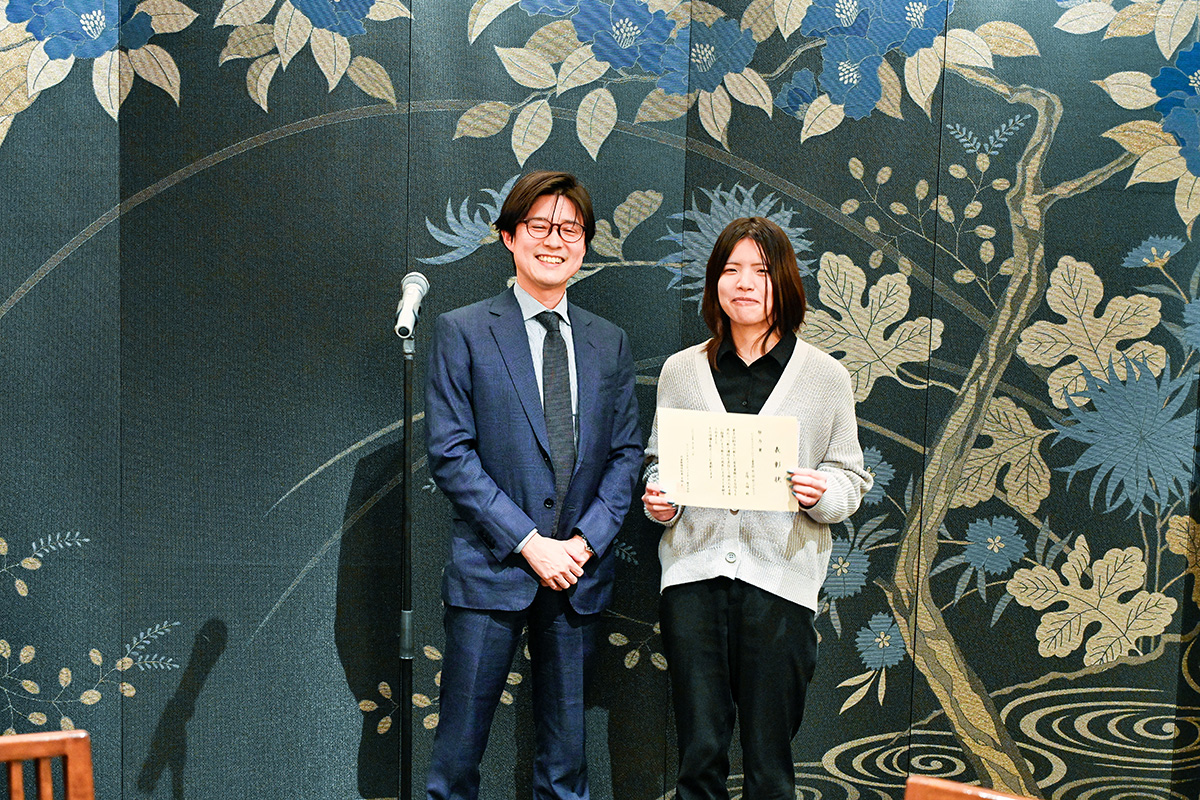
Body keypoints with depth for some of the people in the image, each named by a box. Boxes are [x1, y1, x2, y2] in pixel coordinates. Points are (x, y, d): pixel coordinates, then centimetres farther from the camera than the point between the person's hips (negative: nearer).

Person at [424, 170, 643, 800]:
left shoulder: (609, 343, 10)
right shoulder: (462, 332, -2)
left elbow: (626, 452, 9)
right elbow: (450, 454, -8)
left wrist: (585, 541, -6)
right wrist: (529, 542, -13)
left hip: (579, 573, 3)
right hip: (490, 568, -3)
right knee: (459, 749, 4)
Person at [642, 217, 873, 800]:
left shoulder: (826, 376, 6)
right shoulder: (681, 370, 10)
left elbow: (853, 480, 9)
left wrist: (822, 492, -13)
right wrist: (660, 500, -4)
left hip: (779, 577, -1)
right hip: (694, 572, 1)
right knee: (699, 752, 4)